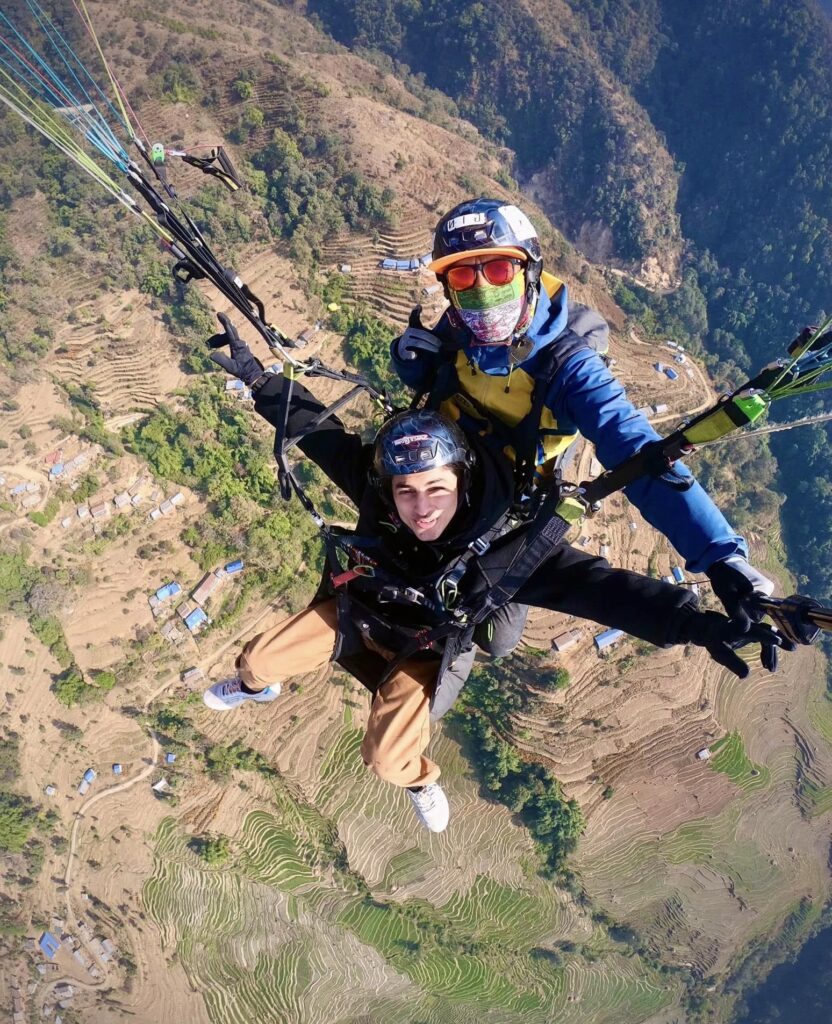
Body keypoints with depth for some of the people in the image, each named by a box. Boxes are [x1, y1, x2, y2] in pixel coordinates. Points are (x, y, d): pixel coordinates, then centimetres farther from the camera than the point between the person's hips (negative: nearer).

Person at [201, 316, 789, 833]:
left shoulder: (505, 547, -38)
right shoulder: (376, 493, -32)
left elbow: (592, 584, -47)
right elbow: (316, 428, -20)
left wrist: (694, 622, -57)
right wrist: (258, 376, -24)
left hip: (424, 646, -2)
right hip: (358, 607, 3)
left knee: (386, 759, -12)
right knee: (260, 659, 9)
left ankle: (421, 780, 29)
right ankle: (255, 686, 51)